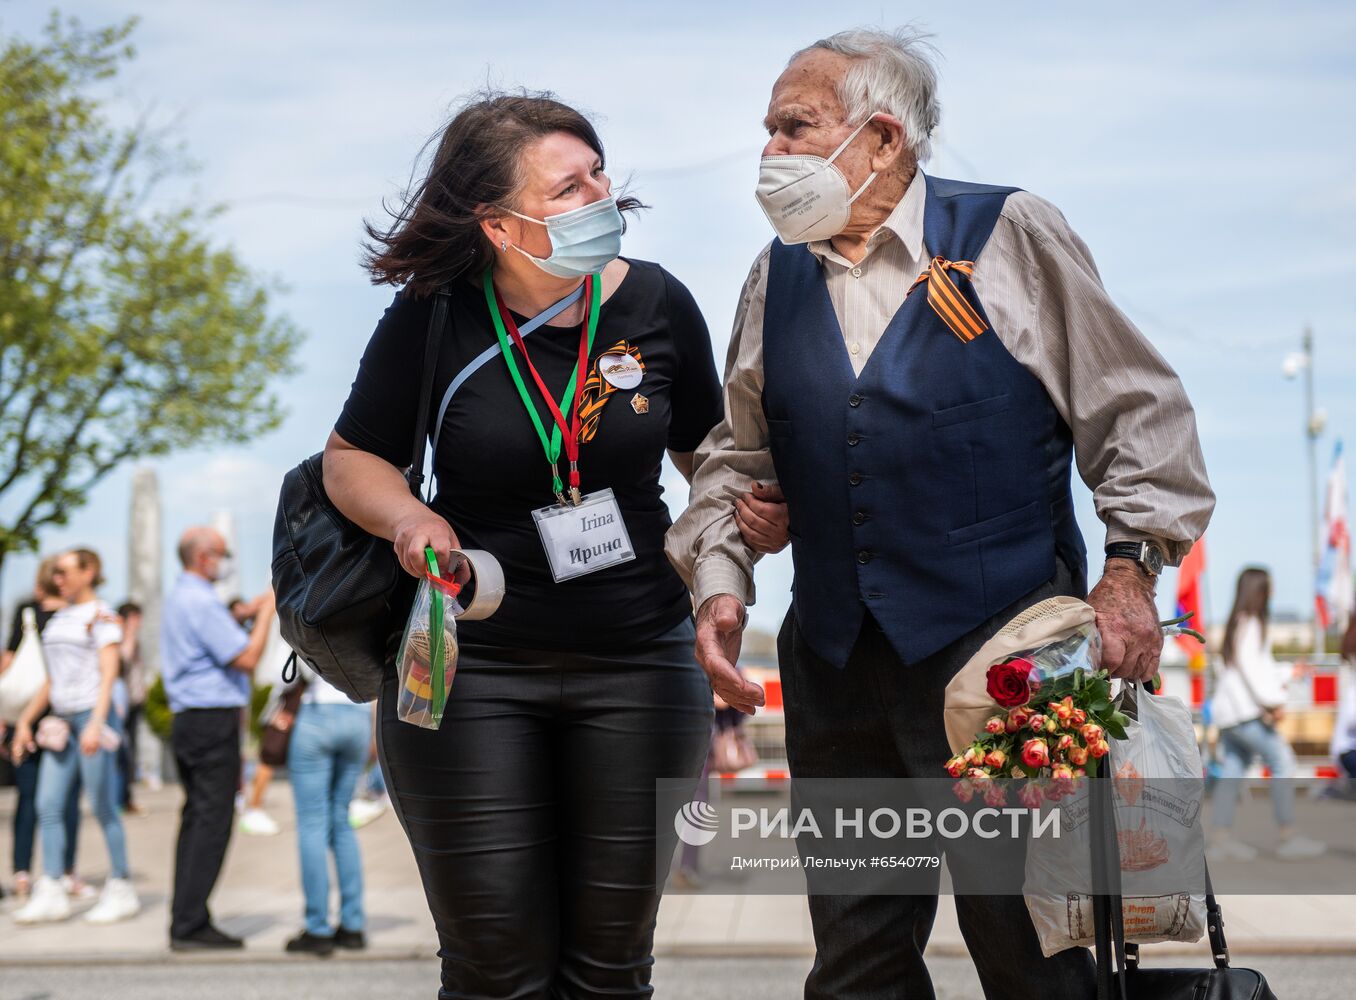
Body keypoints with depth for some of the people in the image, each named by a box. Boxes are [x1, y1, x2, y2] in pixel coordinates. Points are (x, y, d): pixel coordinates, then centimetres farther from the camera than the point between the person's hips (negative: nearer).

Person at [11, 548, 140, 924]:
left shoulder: (101, 617, -3)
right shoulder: (58, 619, 18)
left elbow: (108, 674, -12)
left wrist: (96, 724, -22)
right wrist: (25, 720, 18)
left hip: (92, 714, -7)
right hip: (62, 721, 7)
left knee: (102, 807, -5)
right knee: (48, 805, -1)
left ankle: (121, 889, 3)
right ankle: (51, 892, 0)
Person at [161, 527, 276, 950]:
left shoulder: (178, 598, 18)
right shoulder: (201, 602, -15)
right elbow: (246, 658, -16)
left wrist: (252, 612, 19)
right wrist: (267, 613, -7)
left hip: (188, 721, 10)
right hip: (213, 721, -10)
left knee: (197, 818, 11)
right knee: (212, 820, -8)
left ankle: (186, 920, 12)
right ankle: (190, 925, -9)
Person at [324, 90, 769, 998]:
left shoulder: (654, 302, -1)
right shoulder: (433, 322, -7)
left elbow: (708, 448, 15)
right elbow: (351, 459, 5)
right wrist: (410, 521, -15)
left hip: (637, 661, 2)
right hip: (470, 666, -2)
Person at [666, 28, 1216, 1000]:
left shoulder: (1012, 236, -1)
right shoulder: (778, 277, 12)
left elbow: (1138, 410, 0)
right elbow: (736, 455, 19)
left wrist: (1129, 571, -7)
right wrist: (720, 582, 4)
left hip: (1002, 644, -5)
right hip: (836, 662, 5)